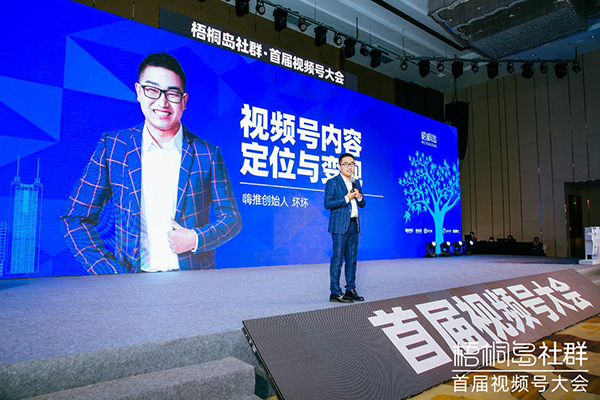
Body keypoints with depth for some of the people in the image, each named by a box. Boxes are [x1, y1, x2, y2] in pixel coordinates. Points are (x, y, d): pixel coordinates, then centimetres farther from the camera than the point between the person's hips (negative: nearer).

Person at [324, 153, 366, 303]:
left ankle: (351, 290, 19)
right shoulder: (332, 182, -4)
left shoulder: (357, 183, 17)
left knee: (352, 259, 10)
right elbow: (328, 203, -12)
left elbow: (362, 204, 20)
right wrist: (346, 198, -16)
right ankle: (335, 292, 1)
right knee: (337, 258, -5)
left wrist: (359, 197, -2)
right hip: (340, 226, -7)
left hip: (354, 225, 7)